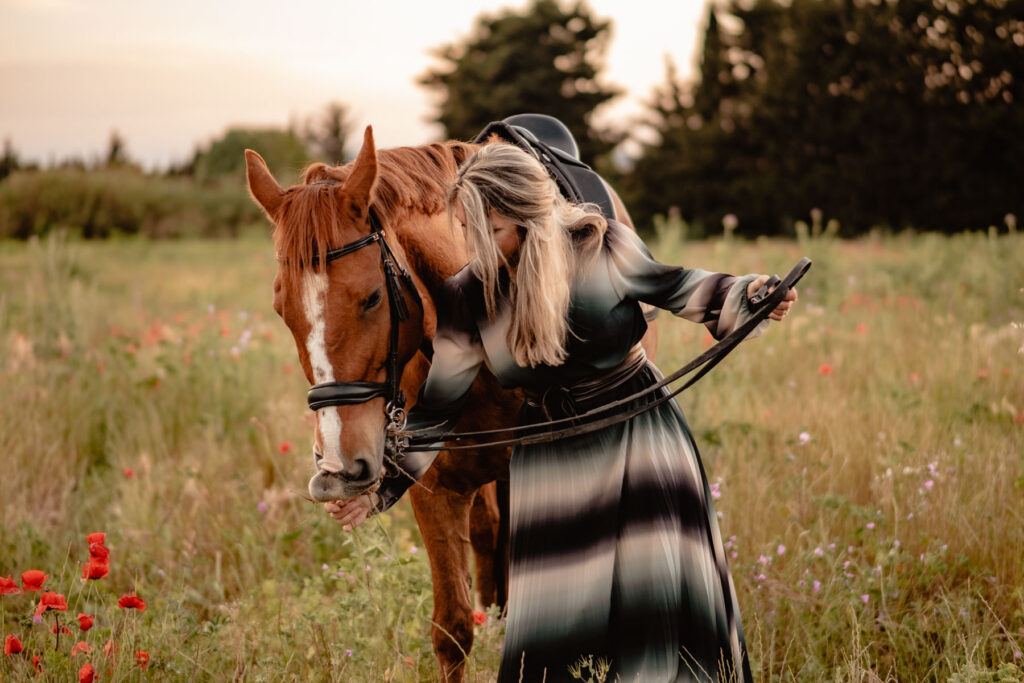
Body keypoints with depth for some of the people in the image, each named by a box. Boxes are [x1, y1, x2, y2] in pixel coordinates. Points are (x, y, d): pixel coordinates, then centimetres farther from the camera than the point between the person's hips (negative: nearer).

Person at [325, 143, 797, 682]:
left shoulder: (603, 247, -16)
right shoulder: (466, 299, -11)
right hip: (551, 463, 1)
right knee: (551, 616, 1)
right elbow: (437, 409, -3)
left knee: (668, 588, -4)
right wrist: (376, 486, -10)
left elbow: (674, 288, 2)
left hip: (639, 435, -1)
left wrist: (745, 296, -15)